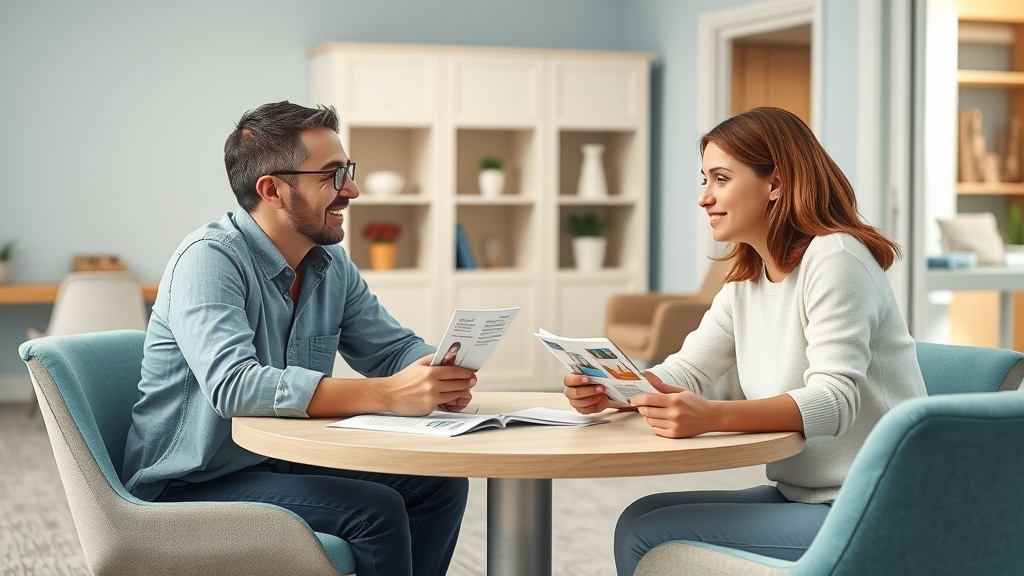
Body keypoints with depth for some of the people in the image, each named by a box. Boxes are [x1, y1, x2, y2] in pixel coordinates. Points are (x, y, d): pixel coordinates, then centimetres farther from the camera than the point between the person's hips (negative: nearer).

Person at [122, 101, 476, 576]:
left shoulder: (331, 265, 4)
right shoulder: (210, 258, -20)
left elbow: (396, 348, 10)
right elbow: (233, 386, -34)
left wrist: (440, 376, -16)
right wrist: (388, 395, -39)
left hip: (284, 465, 8)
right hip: (190, 487, -8)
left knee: (438, 484, -6)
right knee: (374, 509, -23)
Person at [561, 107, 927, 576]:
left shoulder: (834, 259, -16)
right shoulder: (745, 284, 12)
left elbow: (835, 400, -26)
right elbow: (684, 372, 11)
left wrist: (711, 417, -40)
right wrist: (608, 391, -11)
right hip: (800, 497, 9)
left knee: (651, 538, -13)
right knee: (640, 518, 5)